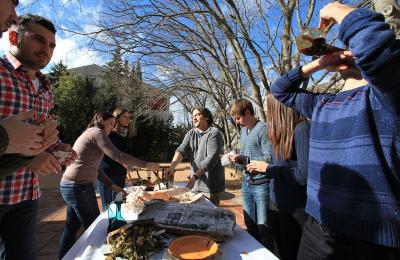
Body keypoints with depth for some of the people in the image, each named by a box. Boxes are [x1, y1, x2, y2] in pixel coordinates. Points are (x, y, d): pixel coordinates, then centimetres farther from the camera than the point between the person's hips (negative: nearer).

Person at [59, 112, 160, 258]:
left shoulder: (87, 134, 20)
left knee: (72, 227, 19)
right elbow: (117, 156, -22)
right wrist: (146, 165, -17)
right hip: (80, 187, -10)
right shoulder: (97, 132, -10)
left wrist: (112, 185, 15)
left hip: (69, 185, 10)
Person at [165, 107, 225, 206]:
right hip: (195, 184, 6)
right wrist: (172, 166, -24)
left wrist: (195, 176, -28)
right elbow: (181, 150, -7)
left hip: (210, 185, -5)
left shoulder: (214, 133, -12)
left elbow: (211, 158, -21)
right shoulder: (191, 134, 7)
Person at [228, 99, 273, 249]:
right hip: (246, 183, 8)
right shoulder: (243, 130, 11)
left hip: (261, 185, -8)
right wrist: (237, 158, -1)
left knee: (263, 227, 5)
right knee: (250, 225, 20)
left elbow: (269, 159, -21)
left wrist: (242, 159, -21)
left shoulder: (263, 129, -15)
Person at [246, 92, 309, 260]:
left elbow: (303, 175, -23)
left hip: (295, 208, -7)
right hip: (274, 203, 7)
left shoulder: (301, 129, -20)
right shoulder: (280, 131, 4)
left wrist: (268, 168, -15)